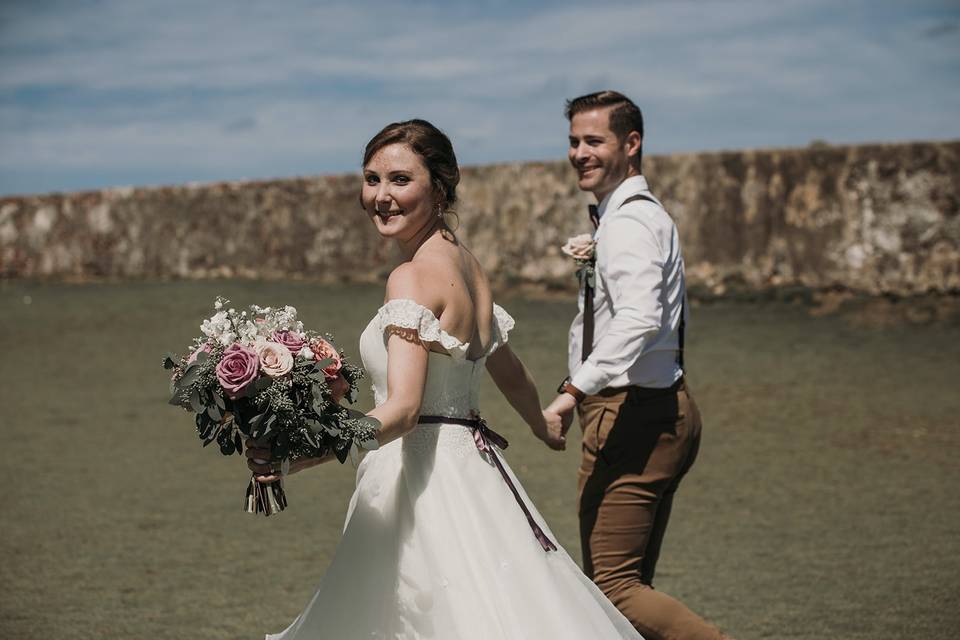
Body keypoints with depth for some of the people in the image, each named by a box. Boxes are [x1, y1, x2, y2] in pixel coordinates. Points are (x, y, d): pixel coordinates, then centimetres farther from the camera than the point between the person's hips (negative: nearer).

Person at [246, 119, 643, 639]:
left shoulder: (413, 277, -16)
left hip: (422, 477, -9)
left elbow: (402, 408, -25)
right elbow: (508, 370, 24)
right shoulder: (462, 261, 10)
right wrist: (543, 425, 44)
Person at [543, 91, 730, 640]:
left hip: (632, 416, -11)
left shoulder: (628, 223, -15)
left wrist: (576, 390, -37)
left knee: (612, 585, -11)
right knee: (631, 583, 14)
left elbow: (639, 318, -33)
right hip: (665, 410, 11)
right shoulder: (647, 214, 18)